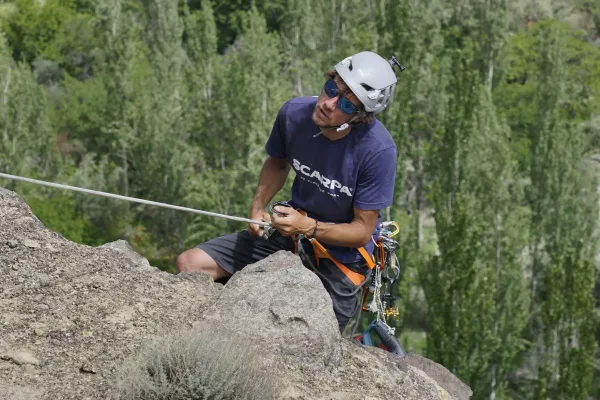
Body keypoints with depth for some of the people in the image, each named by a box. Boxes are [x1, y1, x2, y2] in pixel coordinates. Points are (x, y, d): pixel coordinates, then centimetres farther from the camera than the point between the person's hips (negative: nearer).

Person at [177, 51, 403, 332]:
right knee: (190, 265, -5)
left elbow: (362, 230, -19)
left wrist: (308, 227, -33)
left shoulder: (378, 149, -28)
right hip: (294, 229, 5)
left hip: (341, 254, -5)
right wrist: (258, 206, -7)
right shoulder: (294, 113, -14)